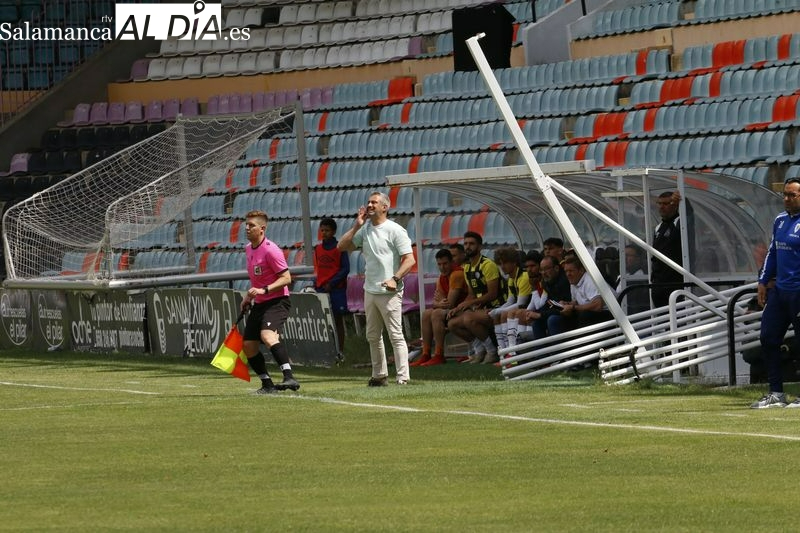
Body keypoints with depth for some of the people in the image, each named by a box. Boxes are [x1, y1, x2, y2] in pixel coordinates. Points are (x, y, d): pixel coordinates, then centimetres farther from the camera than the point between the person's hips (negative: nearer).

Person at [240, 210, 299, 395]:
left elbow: (286, 278, -18)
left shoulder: (270, 250, -15)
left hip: (277, 301, -9)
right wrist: (249, 296, 21)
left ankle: (289, 377, -40)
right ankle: (267, 385, 16)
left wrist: (264, 290, -27)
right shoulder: (248, 249, 12)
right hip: (259, 304, 9)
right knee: (249, 346, 4)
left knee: (267, 335, -33)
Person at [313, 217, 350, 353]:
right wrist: (316, 285, 7)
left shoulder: (339, 248, -5)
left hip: (336, 289, -5)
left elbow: (345, 269, -8)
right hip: (321, 289, 5)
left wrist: (331, 284, -14)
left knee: (338, 319, 1)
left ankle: (340, 350, 4)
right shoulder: (318, 248, 11)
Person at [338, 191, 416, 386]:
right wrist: (356, 226, 3)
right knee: (373, 336, 13)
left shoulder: (395, 230, -7)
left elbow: (410, 260, -13)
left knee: (395, 335, -11)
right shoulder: (365, 230, 13)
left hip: (389, 292, -8)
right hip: (370, 290, 8)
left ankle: (403, 377, -13)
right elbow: (342, 246, 12)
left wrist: (395, 279, -26)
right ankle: (380, 375, 23)